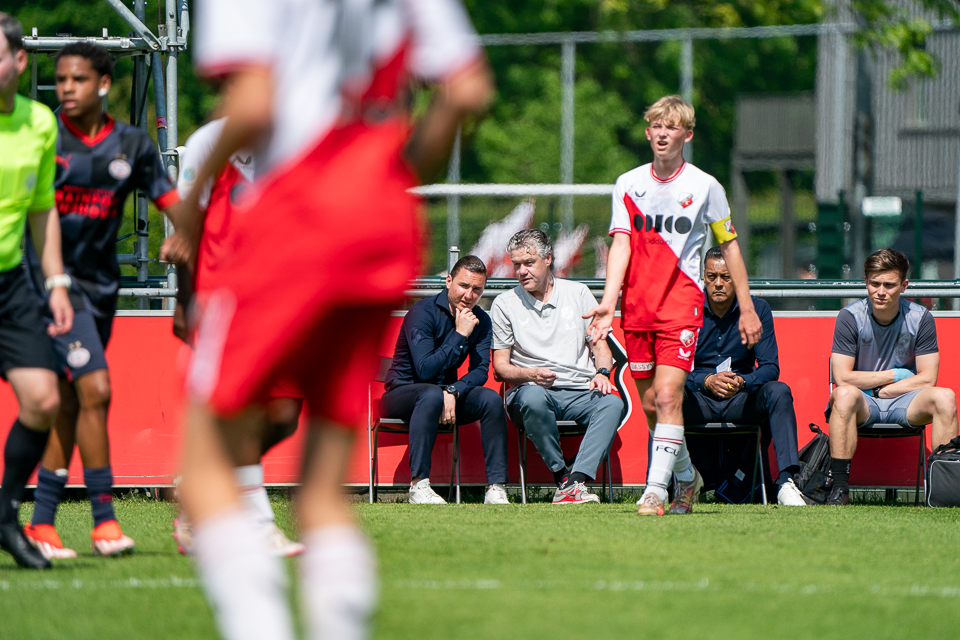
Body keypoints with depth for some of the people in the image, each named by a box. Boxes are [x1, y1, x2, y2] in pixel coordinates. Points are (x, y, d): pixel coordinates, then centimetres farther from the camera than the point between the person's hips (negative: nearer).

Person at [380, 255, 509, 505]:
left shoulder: (481, 320, 3)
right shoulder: (423, 312, -16)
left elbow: (480, 371, -7)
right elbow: (425, 369, -25)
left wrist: (453, 392, -26)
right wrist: (460, 335, -23)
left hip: (446, 393, 5)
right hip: (403, 392, -5)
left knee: (490, 398, -22)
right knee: (432, 395, -39)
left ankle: (496, 488, -25)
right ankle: (418, 485, -40)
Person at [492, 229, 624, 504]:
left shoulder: (578, 293, 14)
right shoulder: (505, 303, 9)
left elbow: (600, 347, 15)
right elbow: (500, 368, 6)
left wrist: (601, 373, -8)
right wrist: (532, 374, -15)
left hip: (580, 392, 2)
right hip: (531, 389, -2)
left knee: (612, 402, -32)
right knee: (533, 398, -39)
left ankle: (575, 482, -43)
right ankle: (561, 476, -27)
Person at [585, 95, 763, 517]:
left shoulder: (705, 187, 0)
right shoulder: (628, 184, 6)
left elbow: (729, 246, 8)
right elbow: (621, 245, -2)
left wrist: (747, 308, 7)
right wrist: (608, 304, -14)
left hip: (682, 304, -3)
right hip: (637, 307, 3)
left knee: (668, 395, -17)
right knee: (650, 402, 7)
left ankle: (656, 489, -20)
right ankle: (686, 475, 29)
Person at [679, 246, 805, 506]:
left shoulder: (757, 309, 1)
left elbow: (770, 368, -4)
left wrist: (741, 382, -26)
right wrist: (707, 381, -26)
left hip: (741, 402, 1)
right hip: (699, 402, -1)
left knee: (778, 392, -28)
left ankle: (786, 481, -35)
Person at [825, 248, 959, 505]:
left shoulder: (920, 318, -2)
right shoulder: (850, 317, -7)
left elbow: (927, 379, -5)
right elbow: (842, 378, -13)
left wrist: (883, 390, -10)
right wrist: (894, 376, -8)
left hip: (903, 402, 2)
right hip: (863, 406, -2)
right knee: (845, 394, -37)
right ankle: (839, 488, -37)